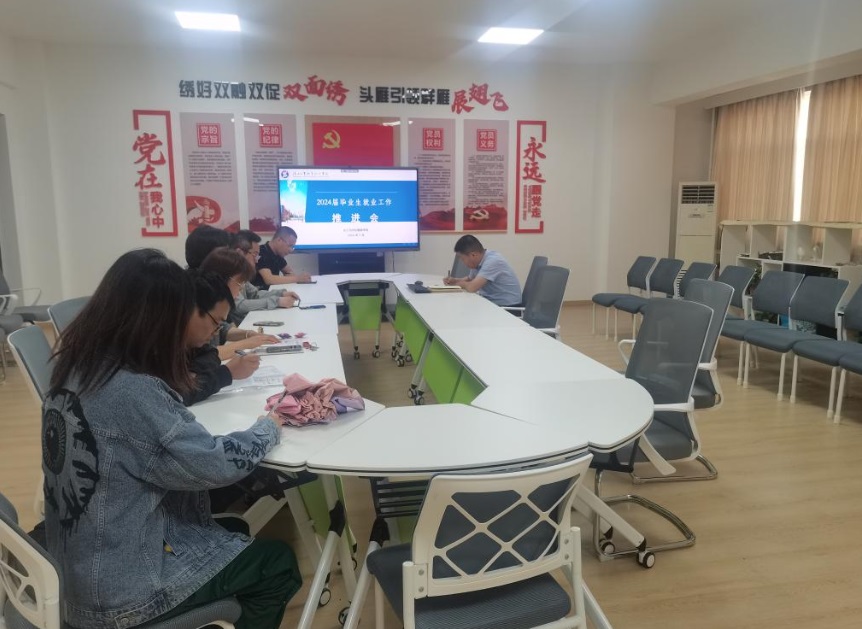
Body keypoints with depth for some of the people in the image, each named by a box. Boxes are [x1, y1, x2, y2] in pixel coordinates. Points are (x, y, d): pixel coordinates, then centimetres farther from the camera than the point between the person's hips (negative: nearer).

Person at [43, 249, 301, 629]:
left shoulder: (78, 364, -2)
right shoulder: (131, 392, -30)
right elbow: (215, 465, -26)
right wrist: (270, 426, -9)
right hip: (120, 589, -8)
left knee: (235, 532, 25)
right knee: (278, 564, 8)